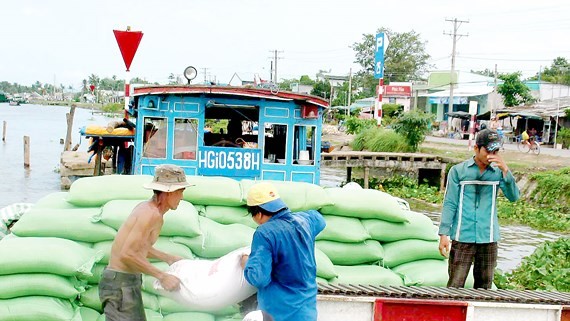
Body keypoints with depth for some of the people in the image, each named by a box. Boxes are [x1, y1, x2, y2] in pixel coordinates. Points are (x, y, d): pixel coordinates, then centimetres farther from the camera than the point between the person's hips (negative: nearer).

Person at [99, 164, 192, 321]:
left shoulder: (145, 207, 9)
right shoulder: (153, 214, -19)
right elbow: (127, 254, -28)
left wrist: (167, 258, 24)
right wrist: (162, 276, -24)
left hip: (128, 281, 10)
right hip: (121, 283, -10)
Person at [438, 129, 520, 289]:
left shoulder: (498, 172, 8)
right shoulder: (458, 171, 2)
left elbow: (513, 197, -3)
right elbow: (450, 204, 1)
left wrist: (505, 170, -14)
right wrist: (444, 234, -5)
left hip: (489, 239, 3)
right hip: (462, 238, -2)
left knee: (484, 286, 9)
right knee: (455, 286, -3)